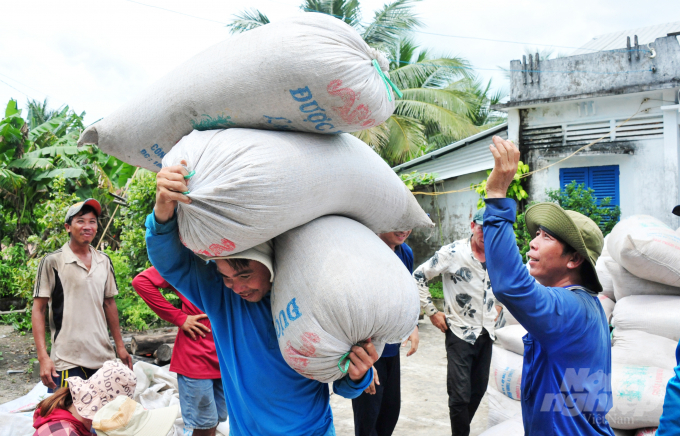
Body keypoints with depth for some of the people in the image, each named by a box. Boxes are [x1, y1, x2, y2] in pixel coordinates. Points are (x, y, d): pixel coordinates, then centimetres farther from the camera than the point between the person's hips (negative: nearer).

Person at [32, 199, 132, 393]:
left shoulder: (104, 261, 10)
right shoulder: (52, 262, -4)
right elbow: (38, 310, -4)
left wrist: (120, 346, 17)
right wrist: (43, 357, -12)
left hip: (104, 359, 5)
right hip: (67, 363, -4)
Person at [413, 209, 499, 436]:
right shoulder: (453, 252, -15)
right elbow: (419, 276, -11)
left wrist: (496, 309, 13)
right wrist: (432, 312, -10)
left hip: (486, 333, 6)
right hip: (460, 333, -5)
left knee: (478, 390, 15)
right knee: (460, 395, -4)